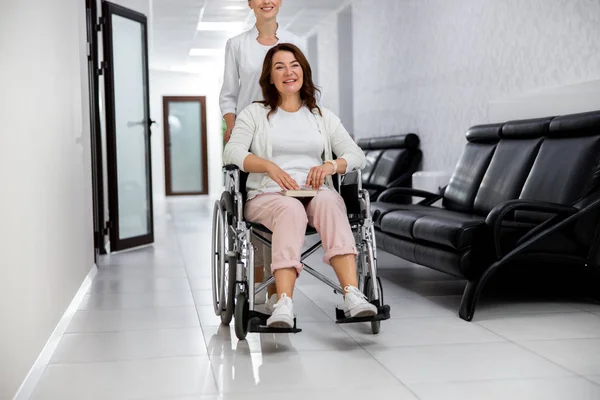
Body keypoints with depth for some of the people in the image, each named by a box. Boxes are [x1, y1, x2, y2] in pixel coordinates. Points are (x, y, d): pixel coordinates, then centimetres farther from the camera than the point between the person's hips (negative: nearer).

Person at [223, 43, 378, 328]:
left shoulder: (323, 117, 23)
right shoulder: (254, 114, 16)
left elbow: (356, 155, 11)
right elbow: (232, 153, -1)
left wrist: (331, 165, -12)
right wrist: (270, 167, -18)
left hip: (316, 193, 2)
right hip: (268, 195, -2)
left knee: (329, 202, -36)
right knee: (291, 210, -38)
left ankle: (352, 294, -51)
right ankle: (284, 305, -55)